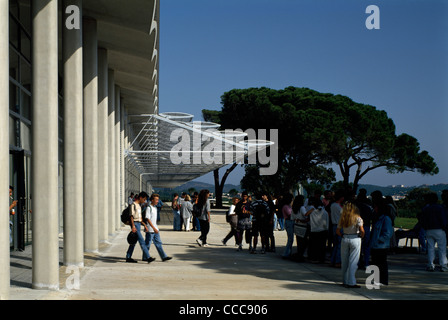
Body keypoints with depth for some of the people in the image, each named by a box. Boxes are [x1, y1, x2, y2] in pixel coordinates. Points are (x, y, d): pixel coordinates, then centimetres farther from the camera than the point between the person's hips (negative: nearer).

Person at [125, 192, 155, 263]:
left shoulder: (139, 205, 18)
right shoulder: (133, 205, -10)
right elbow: (131, 216, -15)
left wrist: (145, 225, 17)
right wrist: (133, 226, -21)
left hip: (139, 224, 9)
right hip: (135, 224, -9)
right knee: (142, 242, -13)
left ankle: (128, 257, 17)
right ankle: (148, 257, -17)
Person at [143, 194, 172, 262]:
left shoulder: (155, 207, 13)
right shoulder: (149, 208, -14)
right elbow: (148, 219, -19)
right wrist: (154, 228, -23)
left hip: (155, 229, 9)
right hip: (150, 229, -9)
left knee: (158, 243, 6)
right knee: (148, 244, 1)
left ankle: (164, 257, 4)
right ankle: (145, 257, 11)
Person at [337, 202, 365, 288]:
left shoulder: (342, 219, 3)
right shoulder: (357, 218, -8)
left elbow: (337, 231, 1)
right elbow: (362, 230, -17)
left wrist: (343, 236, 13)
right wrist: (361, 236, 2)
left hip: (344, 239, 4)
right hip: (355, 239, -4)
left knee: (344, 261, 12)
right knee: (353, 262, 0)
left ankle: (345, 281, 18)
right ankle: (351, 282, -2)